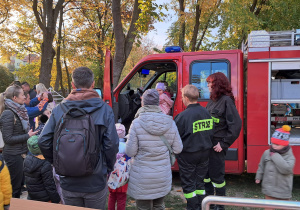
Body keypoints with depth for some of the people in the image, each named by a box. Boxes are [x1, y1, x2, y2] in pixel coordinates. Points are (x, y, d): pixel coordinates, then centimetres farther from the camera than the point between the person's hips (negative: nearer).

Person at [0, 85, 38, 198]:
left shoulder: (18, 111, 8)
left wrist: (29, 133, 6)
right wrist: (27, 136, -17)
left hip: (21, 153, 8)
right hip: (13, 155, -8)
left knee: (20, 183, 16)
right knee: (15, 185, 2)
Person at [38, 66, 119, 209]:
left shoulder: (58, 109, -6)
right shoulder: (105, 109, -10)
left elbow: (43, 142, -6)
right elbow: (111, 144, -13)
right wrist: (108, 168, 4)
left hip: (68, 182, 2)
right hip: (95, 182, -1)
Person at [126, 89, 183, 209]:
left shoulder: (137, 123, -16)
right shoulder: (170, 123, -6)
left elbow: (130, 152, -14)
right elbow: (177, 149, -1)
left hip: (142, 179, -3)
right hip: (163, 176, 4)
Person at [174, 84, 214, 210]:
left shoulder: (183, 116, -21)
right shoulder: (206, 113, -1)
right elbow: (210, 133, 8)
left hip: (188, 155, -6)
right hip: (205, 153, 6)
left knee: (188, 184, 10)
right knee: (200, 182, 19)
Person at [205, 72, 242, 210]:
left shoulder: (226, 100, -13)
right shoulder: (212, 100, 11)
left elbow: (236, 124, -18)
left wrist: (224, 144, -17)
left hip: (217, 145, -8)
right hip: (207, 143, 8)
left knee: (216, 176, 4)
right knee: (205, 174, 16)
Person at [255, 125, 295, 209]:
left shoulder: (289, 156, -13)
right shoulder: (267, 153, -4)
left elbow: (287, 169, -32)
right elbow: (261, 166, 11)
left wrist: (275, 156, -27)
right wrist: (258, 177, 18)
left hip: (283, 192, -2)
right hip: (269, 189, 2)